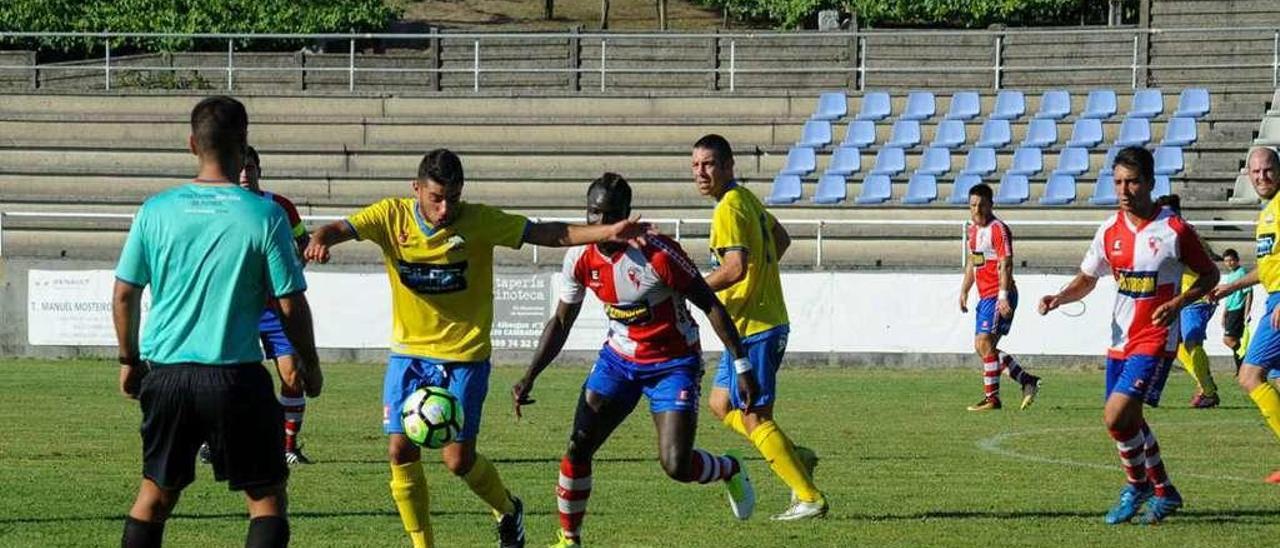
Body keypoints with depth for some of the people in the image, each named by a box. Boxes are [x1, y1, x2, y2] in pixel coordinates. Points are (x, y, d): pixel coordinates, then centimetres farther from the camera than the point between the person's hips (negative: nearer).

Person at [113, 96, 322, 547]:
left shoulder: (156, 211, 0)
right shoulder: (264, 217, -8)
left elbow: (124, 295, 6)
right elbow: (291, 306, -5)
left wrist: (130, 361, 21)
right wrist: (309, 369, 11)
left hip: (165, 371, 3)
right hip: (236, 375, -3)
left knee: (155, 494, 17)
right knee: (268, 500, 7)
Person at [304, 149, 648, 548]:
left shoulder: (479, 221, -12)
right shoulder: (392, 216, -8)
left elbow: (548, 234, -12)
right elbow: (341, 229, -17)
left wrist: (608, 232, -23)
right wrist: (320, 241, -42)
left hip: (464, 356, -2)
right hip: (408, 352, 2)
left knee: (458, 459, -6)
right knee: (401, 451, -4)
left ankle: (508, 510, 24)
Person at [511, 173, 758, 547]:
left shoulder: (658, 254, -25)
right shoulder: (580, 258, -9)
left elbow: (710, 306, -17)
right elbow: (560, 323, 4)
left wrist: (742, 366, -17)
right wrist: (529, 377, -5)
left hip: (673, 365, -5)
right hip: (619, 359, 5)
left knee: (676, 466, -15)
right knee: (578, 448, -7)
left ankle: (731, 471, 20)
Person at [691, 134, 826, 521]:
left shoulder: (728, 209, -17)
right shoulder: (747, 199, 12)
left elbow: (735, 268, -29)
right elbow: (781, 239, 27)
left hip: (753, 328, -10)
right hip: (768, 321, 10)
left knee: (754, 417, -4)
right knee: (721, 404, 18)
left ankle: (810, 499, -3)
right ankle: (797, 458, 16)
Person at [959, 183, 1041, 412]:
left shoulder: (998, 230, -13)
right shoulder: (974, 229, 15)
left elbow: (1005, 264, -20)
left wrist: (1003, 296, -27)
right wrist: (964, 290, 22)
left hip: (999, 296, -10)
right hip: (985, 296, 10)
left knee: (985, 343, -15)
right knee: (981, 347, 8)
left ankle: (991, 397, -10)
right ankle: (1026, 380, 17)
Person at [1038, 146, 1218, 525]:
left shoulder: (1174, 230, -11)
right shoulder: (1110, 231, 4)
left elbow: (1209, 275, -1)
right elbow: (1087, 279, 15)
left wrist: (1178, 302, -17)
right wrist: (1059, 298, -4)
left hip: (1155, 341, -6)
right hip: (1120, 340, 6)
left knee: (1116, 417, -17)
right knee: (1128, 421, 15)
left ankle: (1138, 485, 7)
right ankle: (1163, 492, 33)